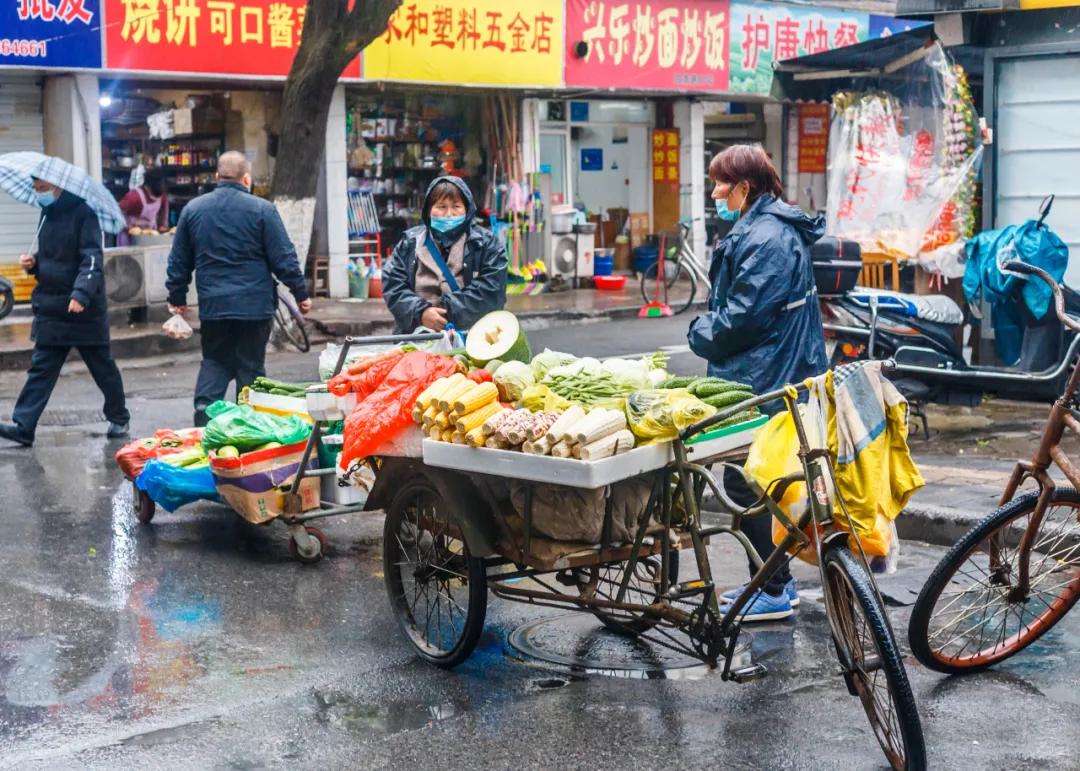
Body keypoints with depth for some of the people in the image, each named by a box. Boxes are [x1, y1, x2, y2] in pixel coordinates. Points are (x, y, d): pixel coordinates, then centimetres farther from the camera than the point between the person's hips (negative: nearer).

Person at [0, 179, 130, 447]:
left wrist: (81, 294, -33)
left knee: (103, 367, 8)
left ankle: (119, 419, 24)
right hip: (50, 307, 7)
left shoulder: (83, 213, -12)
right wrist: (33, 263, 1)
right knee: (41, 369, 2)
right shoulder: (47, 214, 12)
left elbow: (92, 260, -20)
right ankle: (23, 426, -2)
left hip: (84, 309, -6)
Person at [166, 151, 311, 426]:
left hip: (212, 305, 3)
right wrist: (301, 293, 3)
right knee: (251, 365, 6)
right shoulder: (262, 210, -6)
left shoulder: (192, 209, 6)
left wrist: (177, 298, 21)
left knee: (214, 362, 14)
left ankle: (204, 411, -3)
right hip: (255, 305, -3)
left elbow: (178, 261, 11)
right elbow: (284, 259, -6)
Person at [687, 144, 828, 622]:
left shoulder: (766, 240, -19)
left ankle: (774, 592, 5)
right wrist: (707, 330, 8)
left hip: (760, 384, -11)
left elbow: (741, 317, -22)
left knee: (746, 484, -3)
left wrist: (700, 335, -7)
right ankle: (772, 581, 26)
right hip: (770, 377, 11)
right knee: (752, 482, 17)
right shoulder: (762, 230, 15)